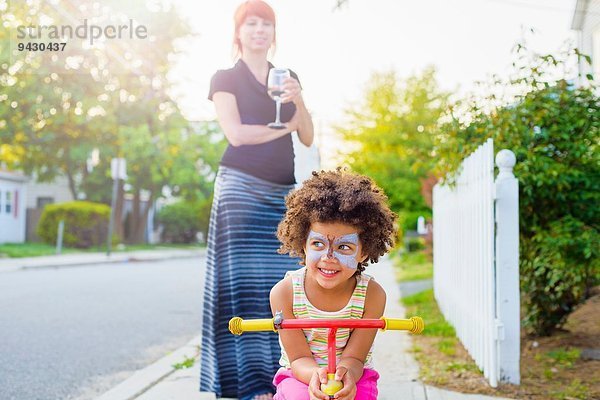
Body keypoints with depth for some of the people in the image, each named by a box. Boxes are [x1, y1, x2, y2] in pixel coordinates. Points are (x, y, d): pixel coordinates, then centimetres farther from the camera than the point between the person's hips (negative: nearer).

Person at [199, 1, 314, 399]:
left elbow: (308, 139, 13)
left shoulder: (288, 78, 20)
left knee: (278, 284, -3)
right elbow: (236, 133, -7)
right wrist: (284, 126, 2)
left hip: (283, 191, 5)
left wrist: (299, 102, -5)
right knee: (244, 281, -11)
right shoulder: (226, 78, 7)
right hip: (241, 186, -4)